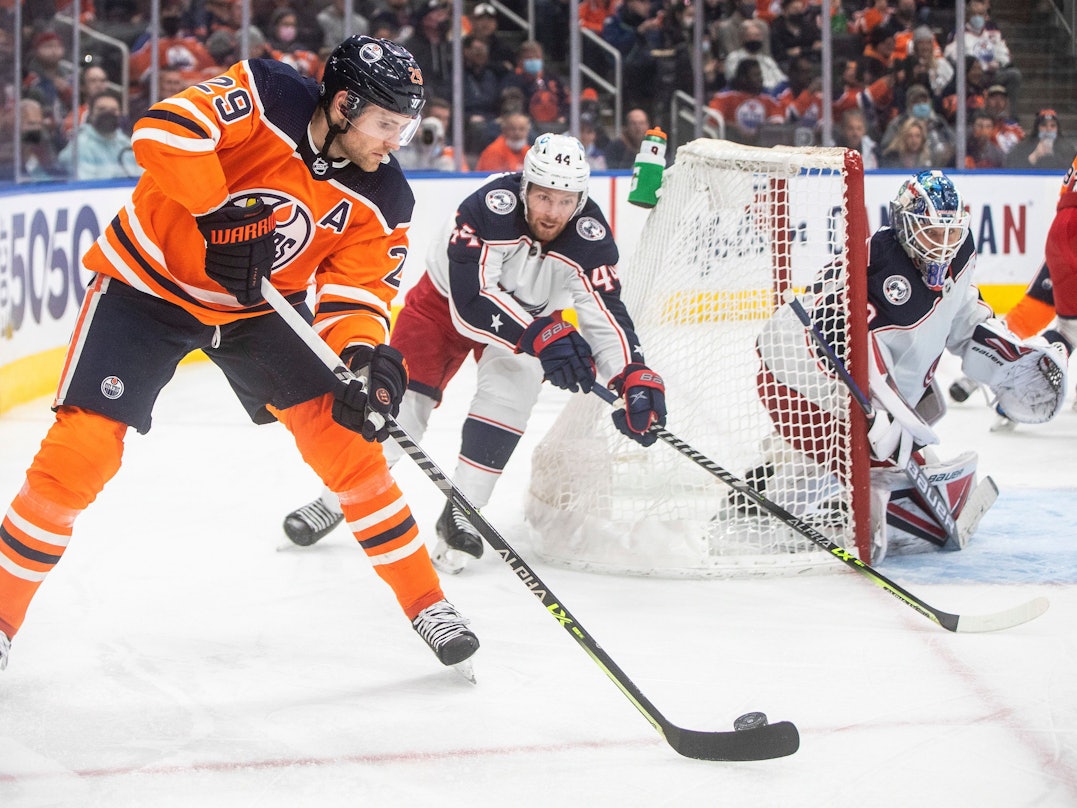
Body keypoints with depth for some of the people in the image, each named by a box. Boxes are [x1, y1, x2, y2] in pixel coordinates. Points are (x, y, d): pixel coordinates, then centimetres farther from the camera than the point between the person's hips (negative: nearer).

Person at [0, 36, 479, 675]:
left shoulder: (383, 202, -11)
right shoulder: (265, 97, -23)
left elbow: (357, 290, -13)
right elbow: (165, 128, -33)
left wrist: (363, 356, -33)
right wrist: (220, 213, -36)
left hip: (261, 306, 4)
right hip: (149, 282, -4)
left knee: (345, 438, -7)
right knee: (79, 451, -13)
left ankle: (427, 603, 7)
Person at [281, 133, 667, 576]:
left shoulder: (590, 237, -28)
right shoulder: (488, 209, -38)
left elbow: (606, 315, -28)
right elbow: (471, 300, -43)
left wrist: (635, 376, -44)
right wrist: (540, 336, -55)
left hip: (533, 314, 2)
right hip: (446, 299, -2)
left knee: (512, 382, -24)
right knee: (400, 399, -4)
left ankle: (461, 512, -11)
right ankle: (338, 498, 19)